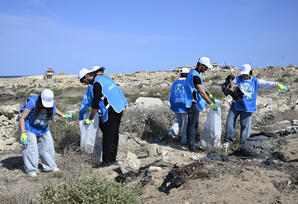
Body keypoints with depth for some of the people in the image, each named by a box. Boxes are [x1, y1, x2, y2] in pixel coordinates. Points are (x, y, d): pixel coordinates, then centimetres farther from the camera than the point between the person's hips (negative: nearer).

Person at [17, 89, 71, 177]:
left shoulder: (51, 103, -15)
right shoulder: (32, 102, -31)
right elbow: (22, 118, -27)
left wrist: (63, 115, 6)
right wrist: (23, 134, -31)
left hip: (43, 128, 5)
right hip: (29, 127, -5)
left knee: (47, 146, 7)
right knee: (30, 148, -8)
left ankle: (50, 166, 22)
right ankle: (31, 169, 6)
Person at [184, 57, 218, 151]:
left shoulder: (194, 73, 13)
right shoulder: (195, 76, -20)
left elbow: (202, 85, 21)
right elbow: (202, 93, -23)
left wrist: (210, 95, 12)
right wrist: (211, 104, -18)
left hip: (194, 103, 10)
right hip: (193, 103, -10)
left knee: (193, 124, 16)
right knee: (192, 124, -6)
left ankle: (191, 143, 24)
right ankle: (191, 145, -2)